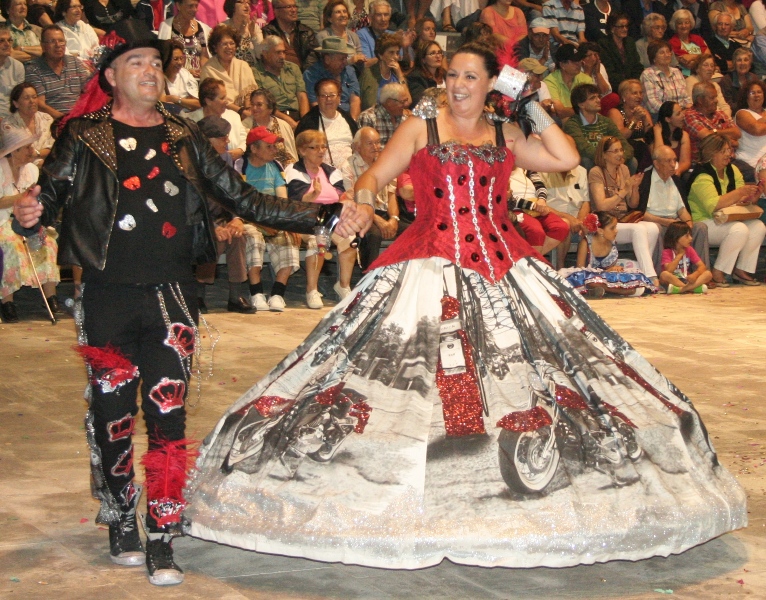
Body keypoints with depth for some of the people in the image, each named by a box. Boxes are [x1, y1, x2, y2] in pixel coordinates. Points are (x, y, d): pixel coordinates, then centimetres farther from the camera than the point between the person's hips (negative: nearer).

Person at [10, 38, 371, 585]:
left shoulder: (183, 138, 11)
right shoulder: (85, 137, 4)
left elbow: (244, 200, 10)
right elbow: (49, 196, -3)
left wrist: (324, 216, 4)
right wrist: (30, 214, -28)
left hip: (172, 297, 2)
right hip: (109, 297, -1)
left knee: (168, 417, -1)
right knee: (112, 416, 5)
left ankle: (161, 542, 8)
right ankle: (122, 526, 25)